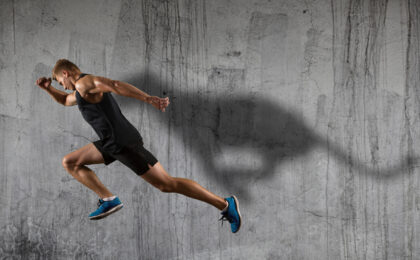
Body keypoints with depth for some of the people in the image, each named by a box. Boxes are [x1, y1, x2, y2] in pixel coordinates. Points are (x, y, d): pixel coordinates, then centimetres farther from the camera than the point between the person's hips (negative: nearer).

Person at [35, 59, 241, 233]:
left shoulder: (83, 82, -8)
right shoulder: (81, 92, 24)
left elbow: (115, 85, -25)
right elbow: (65, 100, 46)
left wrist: (148, 99, -38)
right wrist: (48, 88, 26)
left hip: (124, 143, -10)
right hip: (113, 143, 10)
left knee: (167, 184, -10)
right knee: (69, 163, 14)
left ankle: (225, 205, -6)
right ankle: (108, 200, 7)